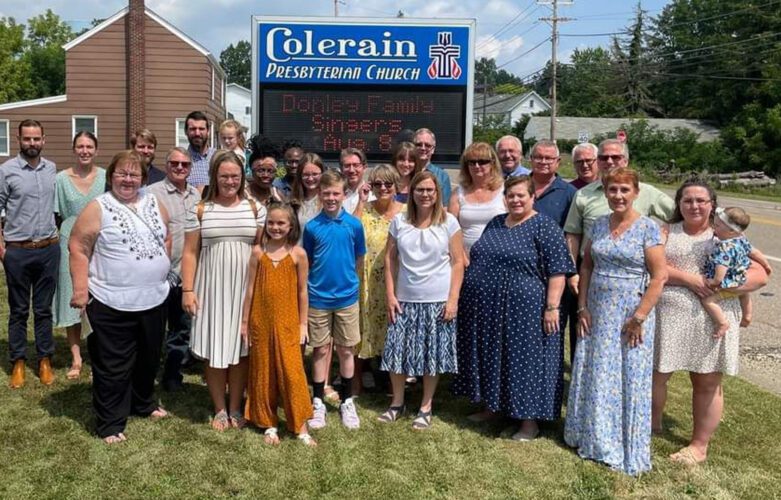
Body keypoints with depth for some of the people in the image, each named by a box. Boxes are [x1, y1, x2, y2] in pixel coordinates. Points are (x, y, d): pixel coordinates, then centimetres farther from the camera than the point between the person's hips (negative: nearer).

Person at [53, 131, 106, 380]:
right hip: (71, 245, 0)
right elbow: (55, 215, 6)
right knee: (71, 300, 4)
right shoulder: (61, 178, 0)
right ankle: (76, 358, 14)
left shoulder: (106, 177, 0)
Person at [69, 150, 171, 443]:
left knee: (149, 358, 20)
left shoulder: (154, 204, 7)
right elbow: (78, 248, -9)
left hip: (154, 299, 6)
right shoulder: (98, 208, -8)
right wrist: (81, 289, -14)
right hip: (112, 303, -5)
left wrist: (159, 268, 10)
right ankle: (110, 423, 17)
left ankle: (144, 404, 41)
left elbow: (166, 238, 18)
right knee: (113, 366, 3)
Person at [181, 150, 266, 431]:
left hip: (245, 289, 0)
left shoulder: (254, 208, 4)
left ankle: (235, 408, 21)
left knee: (240, 349, 7)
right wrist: (187, 289, -5)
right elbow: (190, 253, 2)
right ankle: (220, 410, 19)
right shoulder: (200, 210, 2)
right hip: (212, 289, 0)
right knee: (214, 350, 4)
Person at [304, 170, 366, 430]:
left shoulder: (354, 224, -4)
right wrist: (311, 287, 2)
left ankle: (347, 401, 24)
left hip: (347, 297, 0)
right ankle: (318, 401, 21)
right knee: (320, 350, 9)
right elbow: (306, 263, 4)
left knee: (346, 350, 10)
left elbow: (359, 260, 6)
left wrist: (351, 283, 8)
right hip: (318, 298, 0)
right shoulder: (312, 226, -4)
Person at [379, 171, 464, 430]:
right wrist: (390, 295, -1)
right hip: (405, 300, 2)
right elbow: (390, 259, 5)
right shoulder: (399, 221, 3)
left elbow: (457, 262, -3)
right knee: (396, 350, 6)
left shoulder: (448, 222, -3)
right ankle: (397, 402, 25)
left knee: (433, 354, 5)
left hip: (438, 301, -2)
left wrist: (453, 299, -9)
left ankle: (426, 407, 21)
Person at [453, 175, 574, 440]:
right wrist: (472, 291, 18)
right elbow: (479, 260, 21)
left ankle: (529, 420, 12)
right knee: (492, 357, 15)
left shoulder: (545, 226, -9)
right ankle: (494, 405, 32)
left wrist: (551, 307, -19)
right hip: (487, 308, 7)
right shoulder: (495, 223, 12)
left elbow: (557, 270, -14)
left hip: (523, 310, -6)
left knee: (524, 361, 1)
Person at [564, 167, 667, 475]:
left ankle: (628, 449, 21)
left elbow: (659, 276, -12)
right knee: (593, 375, 12)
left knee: (629, 378, 4)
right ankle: (593, 437, 31)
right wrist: (583, 307, 2)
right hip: (597, 311, 5)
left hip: (630, 314, -4)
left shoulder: (647, 228, -9)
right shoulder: (599, 225, 6)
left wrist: (639, 317, -14)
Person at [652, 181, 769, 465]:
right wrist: (689, 279, -20)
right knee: (654, 375, 6)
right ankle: (652, 425, 32)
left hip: (712, 322, 0)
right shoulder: (666, 232, 8)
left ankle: (699, 445, 23)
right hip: (667, 317, 1)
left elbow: (760, 275, 0)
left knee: (707, 384, 8)